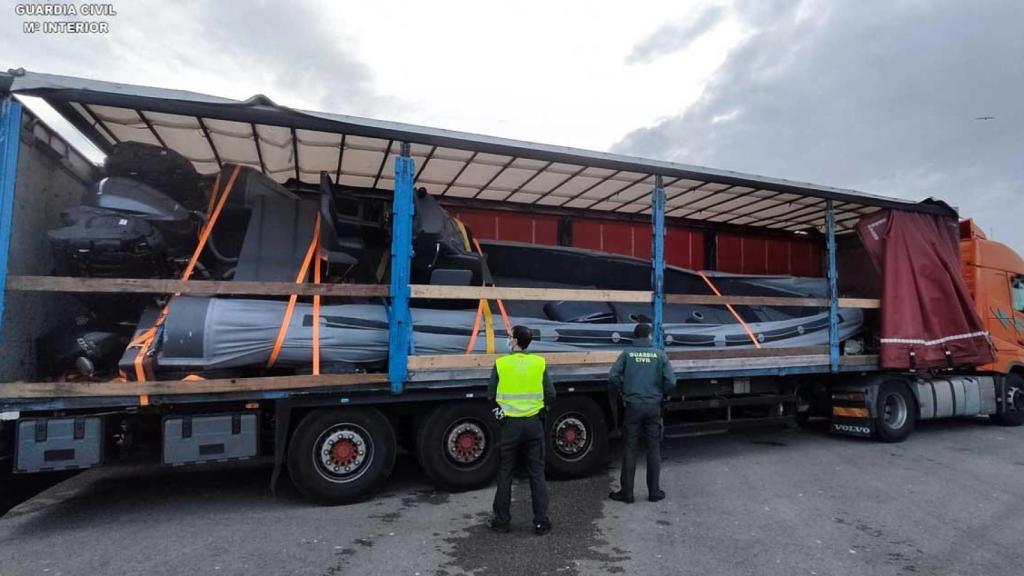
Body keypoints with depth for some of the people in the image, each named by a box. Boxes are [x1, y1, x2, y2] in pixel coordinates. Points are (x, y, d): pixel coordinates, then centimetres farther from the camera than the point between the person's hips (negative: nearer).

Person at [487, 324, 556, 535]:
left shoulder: (500, 364, -8)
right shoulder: (539, 363, -4)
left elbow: (491, 395, -2)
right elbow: (550, 395, -2)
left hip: (510, 424, -1)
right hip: (534, 424, 1)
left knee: (505, 474, 12)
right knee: (537, 474, 10)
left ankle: (501, 520, 21)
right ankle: (541, 522, 15)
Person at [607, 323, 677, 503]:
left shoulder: (627, 353, -1)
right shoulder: (659, 355, 0)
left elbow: (613, 376, -11)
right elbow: (671, 381, -6)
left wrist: (618, 394, 7)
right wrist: (660, 394, 12)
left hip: (633, 407, 0)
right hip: (653, 407, 0)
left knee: (630, 449, 6)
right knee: (654, 449, 11)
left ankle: (626, 492, 10)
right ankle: (654, 491, 18)